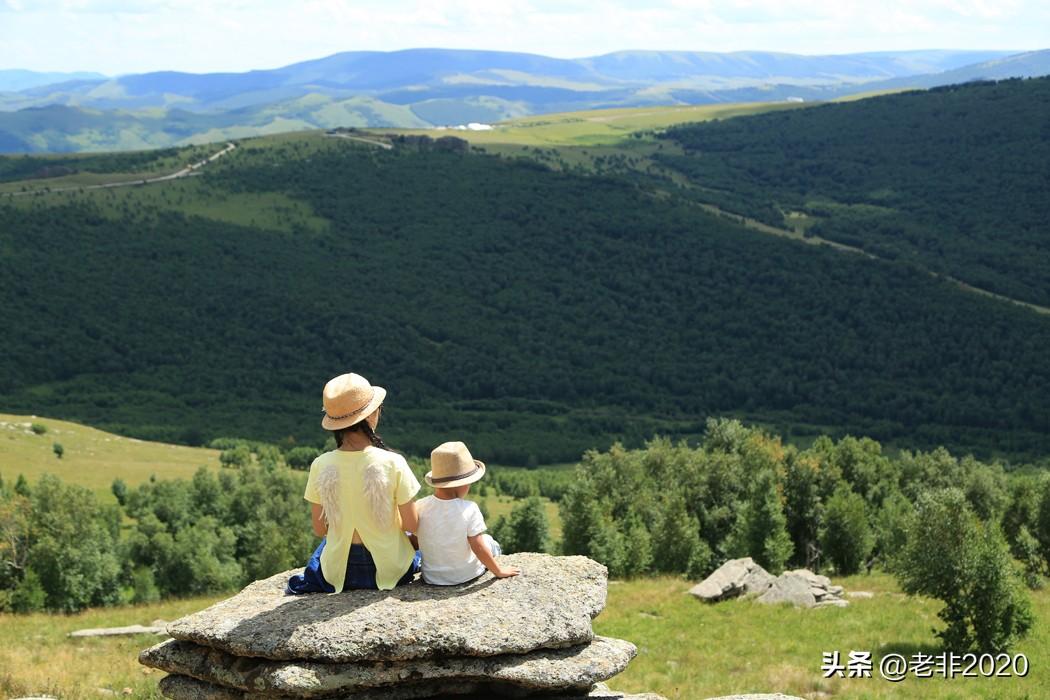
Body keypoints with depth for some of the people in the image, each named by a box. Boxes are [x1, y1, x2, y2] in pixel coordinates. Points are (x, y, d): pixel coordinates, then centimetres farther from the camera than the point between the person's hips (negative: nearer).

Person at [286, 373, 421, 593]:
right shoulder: (392, 464, -21)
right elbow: (411, 524, -11)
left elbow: (320, 529, -3)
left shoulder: (321, 467, -14)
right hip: (391, 569, -2)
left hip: (338, 573, 2)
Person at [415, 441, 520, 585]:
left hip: (432, 577, 3)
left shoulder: (420, 507, -14)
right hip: (466, 575, -3)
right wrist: (498, 571, -6)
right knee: (489, 541, 23)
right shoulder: (469, 510, -24)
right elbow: (479, 548, -21)